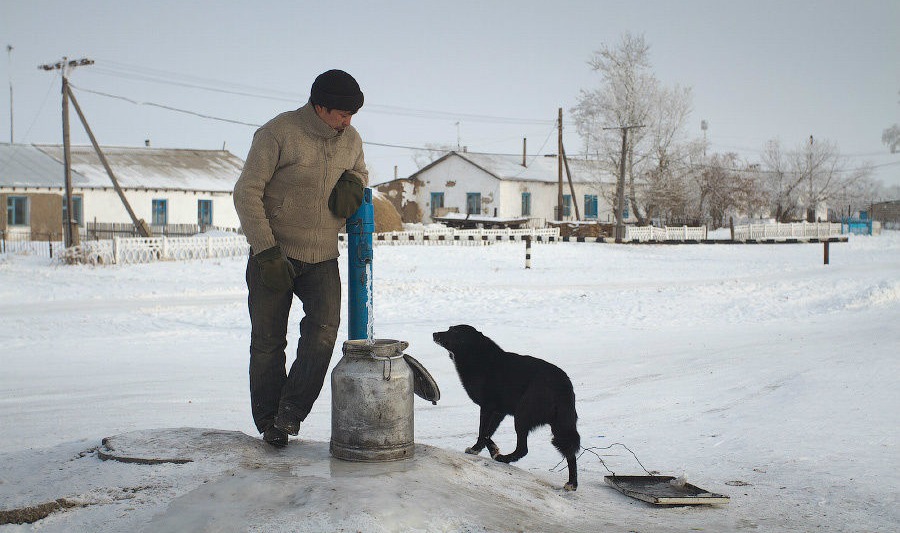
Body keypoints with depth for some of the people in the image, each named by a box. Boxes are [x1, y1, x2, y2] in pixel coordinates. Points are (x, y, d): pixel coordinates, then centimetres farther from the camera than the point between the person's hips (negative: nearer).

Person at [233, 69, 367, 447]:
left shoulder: (351, 140, 4)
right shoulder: (278, 133, -14)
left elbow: (360, 171, 27)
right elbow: (246, 192, -13)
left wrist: (354, 183, 0)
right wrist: (266, 251, -18)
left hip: (322, 258, 4)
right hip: (273, 255, -4)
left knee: (324, 327, -16)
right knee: (268, 341, 3)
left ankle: (292, 410, -5)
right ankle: (269, 420, 18)